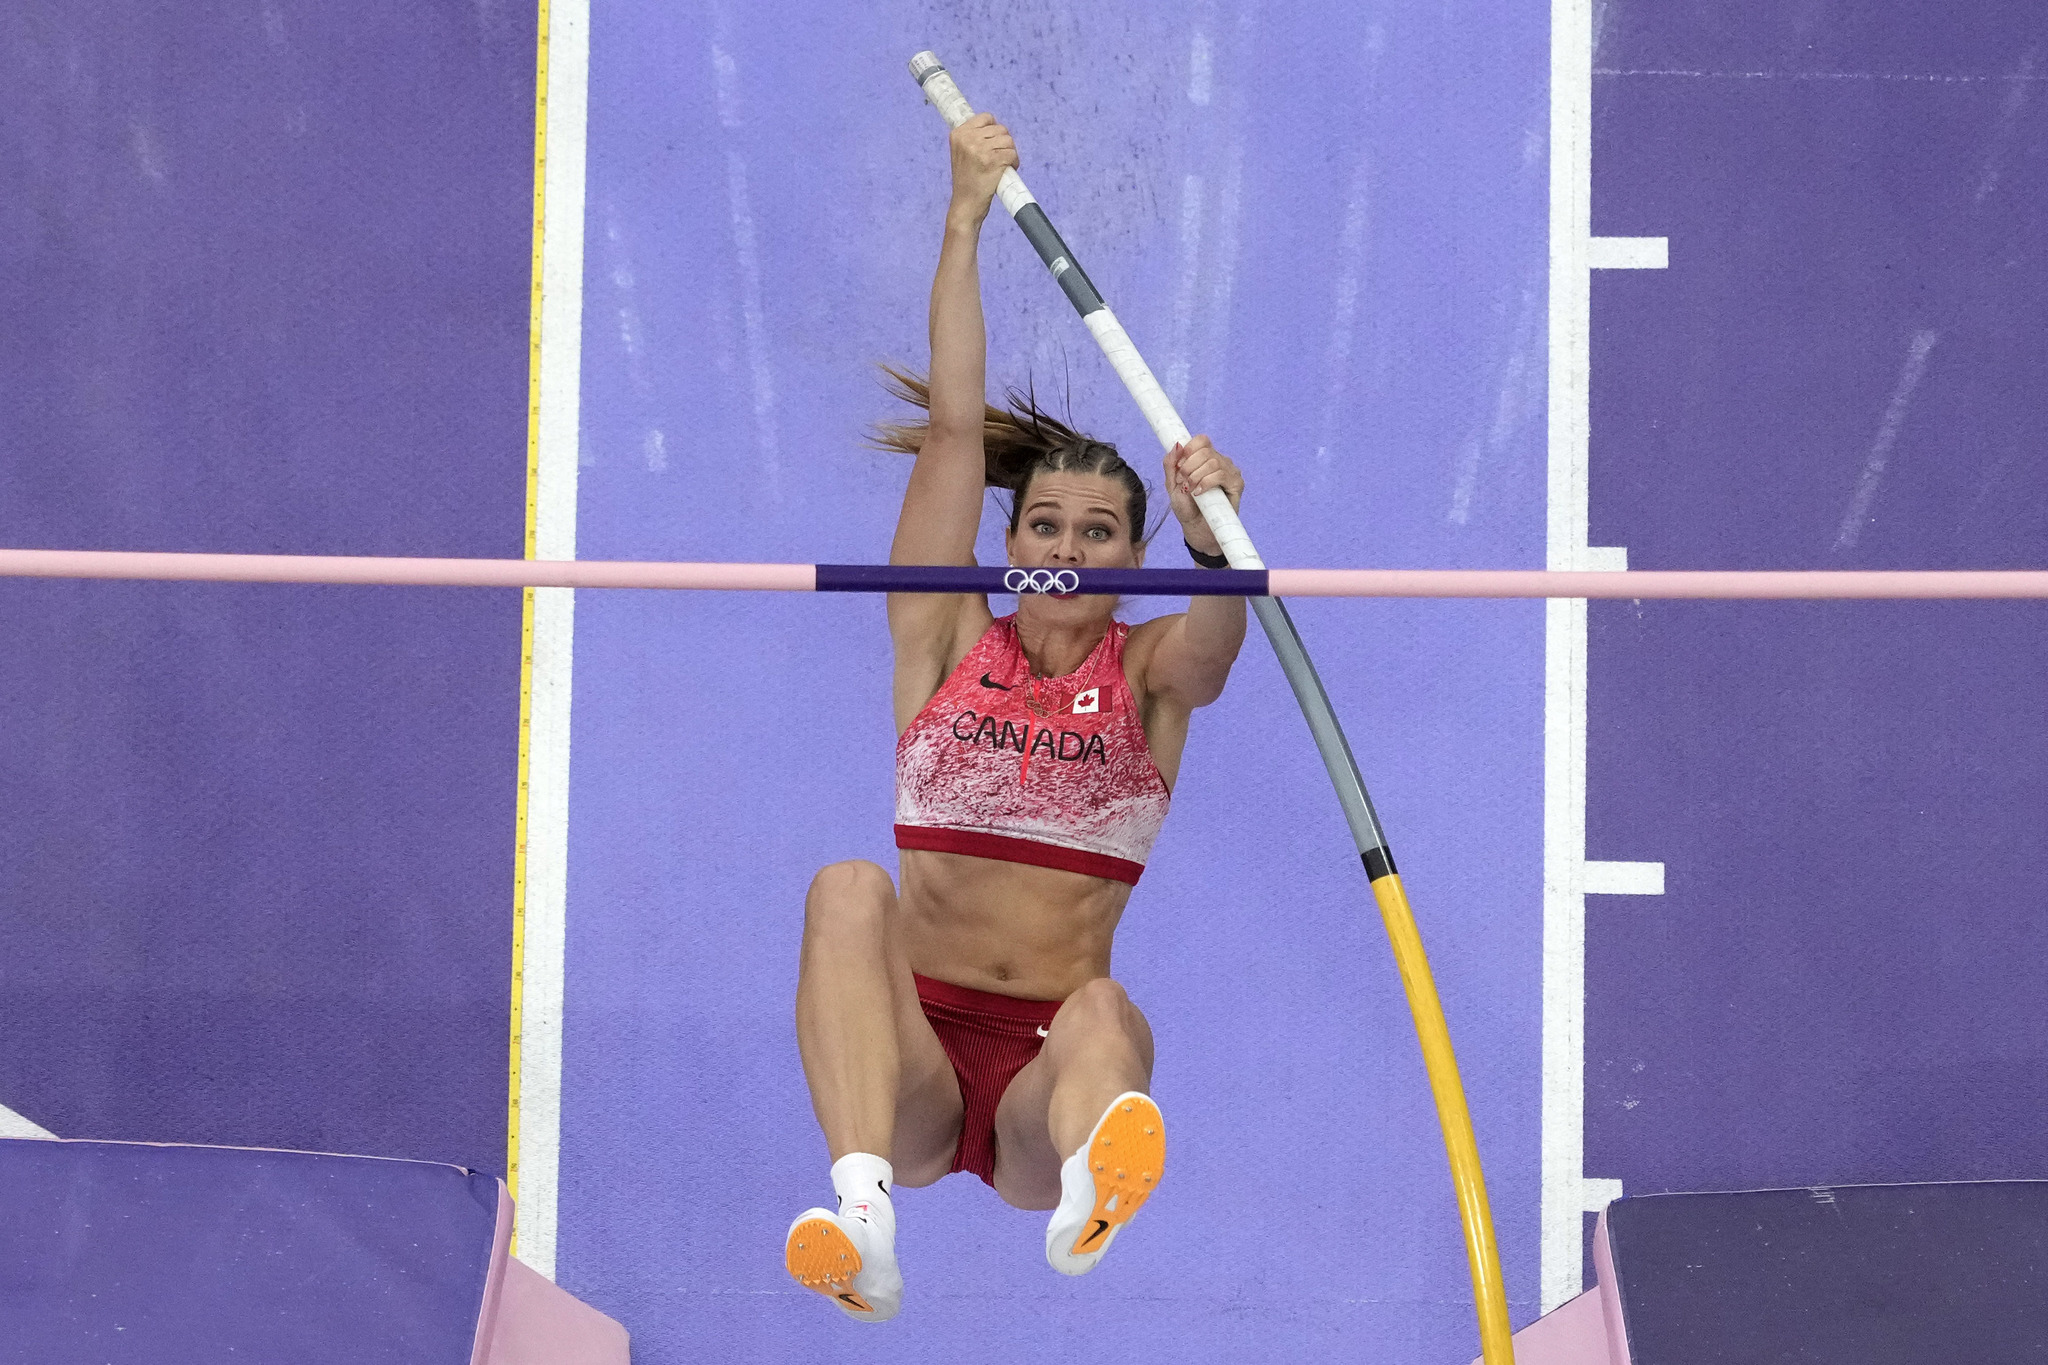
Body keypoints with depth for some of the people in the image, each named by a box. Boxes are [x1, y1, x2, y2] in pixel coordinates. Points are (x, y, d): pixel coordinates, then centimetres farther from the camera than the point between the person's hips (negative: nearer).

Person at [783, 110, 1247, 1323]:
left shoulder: (1153, 673, 12)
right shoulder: (949, 642, 13)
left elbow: (1222, 629, -13)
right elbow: (955, 427, 5)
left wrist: (1215, 535, -35)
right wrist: (967, 218, -1)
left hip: (1045, 1070, 0)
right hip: (913, 1053, 0)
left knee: (1106, 1015, -34)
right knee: (850, 888, -29)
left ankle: (1088, 1197, -71)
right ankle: (866, 1218, -53)